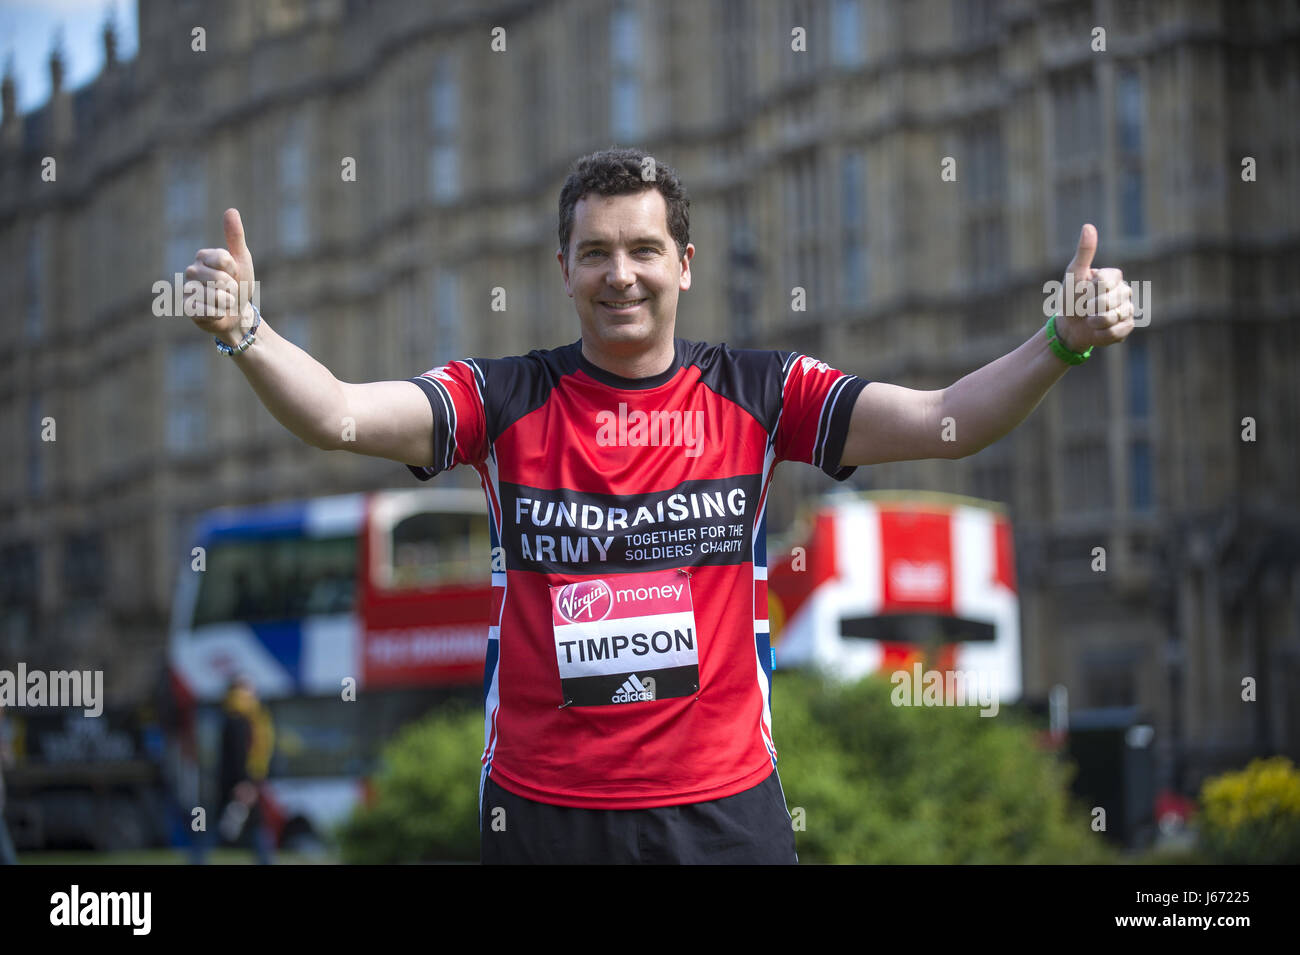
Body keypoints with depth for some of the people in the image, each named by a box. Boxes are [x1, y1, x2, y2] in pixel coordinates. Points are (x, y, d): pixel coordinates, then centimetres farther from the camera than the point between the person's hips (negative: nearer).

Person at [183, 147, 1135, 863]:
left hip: (724, 805, 1)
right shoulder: (505, 400, -1)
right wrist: (245, 331, -30)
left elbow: (942, 421, -7)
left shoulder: (756, 395, 1)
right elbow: (340, 415, -12)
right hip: (541, 808, 0)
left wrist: (1063, 342, -21)